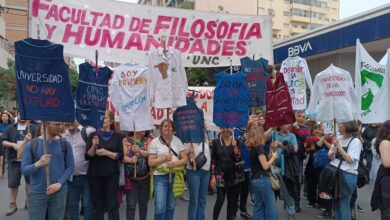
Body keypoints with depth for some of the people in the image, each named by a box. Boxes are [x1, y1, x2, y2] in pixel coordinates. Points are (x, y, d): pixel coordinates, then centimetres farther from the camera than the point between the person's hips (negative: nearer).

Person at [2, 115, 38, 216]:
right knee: (13, 183, 6)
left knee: (30, 181, 8)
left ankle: (28, 201, 25)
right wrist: (13, 145, -15)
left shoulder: (33, 128, 1)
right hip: (14, 160, 2)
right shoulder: (10, 128, 7)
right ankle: (13, 204, 20)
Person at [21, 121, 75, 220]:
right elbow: (24, 170, -2)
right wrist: (38, 164, -21)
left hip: (59, 192, 1)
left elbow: (70, 166, 1)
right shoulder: (31, 145, -1)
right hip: (37, 192, -1)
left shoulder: (65, 144, 1)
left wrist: (59, 183, -11)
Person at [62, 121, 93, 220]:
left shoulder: (87, 132, -8)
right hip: (71, 176, 4)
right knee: (72, 204, 15)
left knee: (88, 204, 6)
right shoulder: (63, 135, 5)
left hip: (86, 175, -4)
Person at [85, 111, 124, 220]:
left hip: (112, 174, 0)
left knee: (113, 204, 1)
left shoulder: (117, 136, 3)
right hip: (95, 174, 0)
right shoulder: (93, 135, 2)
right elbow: (87, 156, -1)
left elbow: (121, 156, -1)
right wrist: (93, 146, -17)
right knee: (97, 205, 6)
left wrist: (106, 152, -14)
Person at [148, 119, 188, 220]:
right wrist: (164, 159, -17)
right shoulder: (155, 142, -1)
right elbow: (151, 163, -4)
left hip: (175, 176, 3)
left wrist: (174, 164, -15)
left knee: (171, 206, 13)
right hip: (160, 177, -3)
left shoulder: (177, 140, 6)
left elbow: (185, 159, 3)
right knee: (160, 208, -5)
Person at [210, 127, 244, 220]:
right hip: (221, 175, -2)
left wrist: (234, 146, -18)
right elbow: (213, 160, -1)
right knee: (220, 200, -4)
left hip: (235, 175, 2)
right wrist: (213, 176, -5)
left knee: (233, 200, 8)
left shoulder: (236, 142, 2)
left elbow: (239, 159, -4)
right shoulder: (216, 142, -1)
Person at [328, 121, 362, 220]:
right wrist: (332, 153, -11)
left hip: (348, 175, -6)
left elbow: (350, 160, -17)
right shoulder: (338, 138, 8)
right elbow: (330, 157, 11)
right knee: (336, 203, 13)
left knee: (344, 205, -2)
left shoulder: (355, 141, -8)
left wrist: (339, 146, -16)